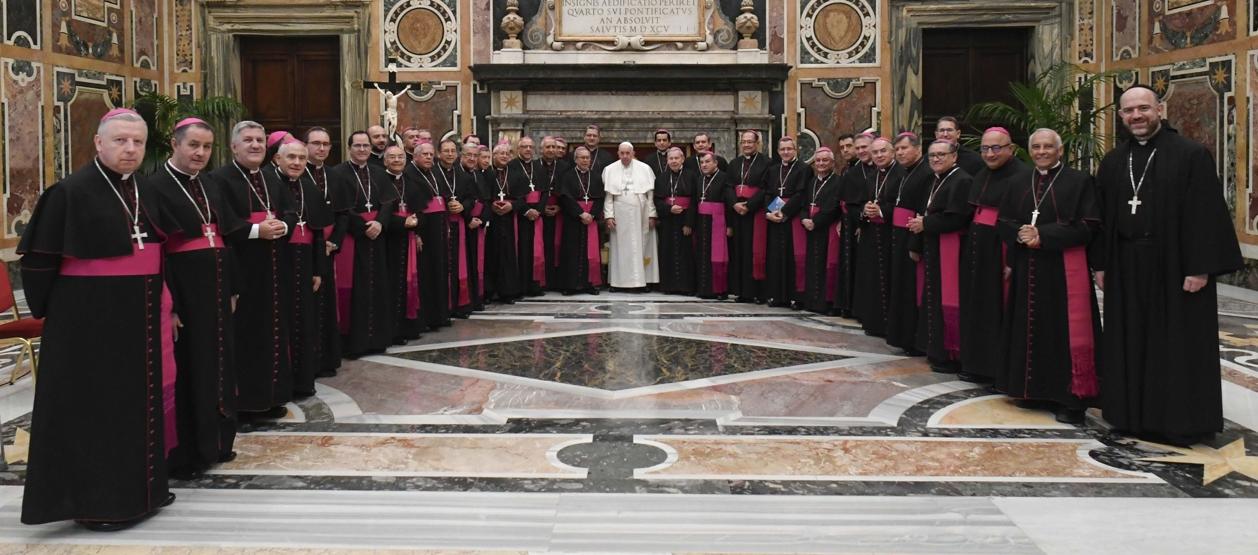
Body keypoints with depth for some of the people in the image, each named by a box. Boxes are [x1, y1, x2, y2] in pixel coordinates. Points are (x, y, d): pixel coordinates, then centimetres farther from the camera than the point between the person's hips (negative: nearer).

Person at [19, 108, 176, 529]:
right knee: (92, 406, 1)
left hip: (139, 314, 7)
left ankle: (137, 486, 27)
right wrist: (48, 308, -6)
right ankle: (94, 498, 11)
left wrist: (158, 302, 14)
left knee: (136, 401, 15)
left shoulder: (145, 190, 8)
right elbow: (40, 257, -10)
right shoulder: (71, 191, -12)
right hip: (88, 317, -7)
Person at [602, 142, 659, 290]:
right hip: (619, 216, 0)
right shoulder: (610, 170, 3)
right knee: (620, 248, 1)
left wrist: (651, 215, -3)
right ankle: (620, 280, 5)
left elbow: (650, 194, 3)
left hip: (640, 216, 0)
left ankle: (641, 280, 7)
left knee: (640, 247, 2)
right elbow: (608, 195, 2)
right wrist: (609, 216, -6)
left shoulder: (645, 169, 3)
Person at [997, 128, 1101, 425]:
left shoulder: (1079, 181, -2)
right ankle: (1033, 389, 19)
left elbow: (1087, 225, -10)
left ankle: (1069, 399, 0)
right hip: (1027, 269, 5)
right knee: (1030, 330, 8)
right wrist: (1021, 234, -11)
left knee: (1065, 332, -4)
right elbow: (1004, 222, 11)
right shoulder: (1019, 184, 13)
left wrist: (1042, 234, -16)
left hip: (1064, 269, -5)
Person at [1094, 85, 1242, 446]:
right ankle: (1135, 413, 20)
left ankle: (1180, 421, 12)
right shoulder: (1113, 162, 9)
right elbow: (1104, 217, 12)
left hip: (1174, 267, -5)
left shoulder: (1192, 155, -6)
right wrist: (1102, 264, 7)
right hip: (1126, 269, 5)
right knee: (1131, 345, 9)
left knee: (1178, 346, 2)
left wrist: (1200, 268, -15)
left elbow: (1207, 214, -10)